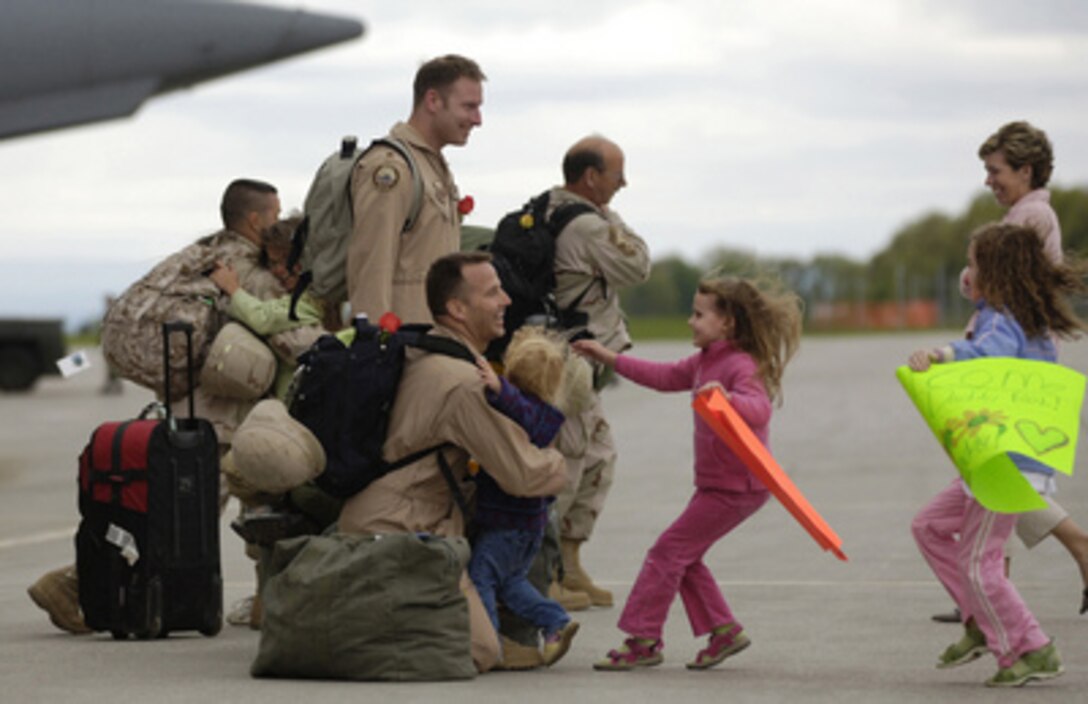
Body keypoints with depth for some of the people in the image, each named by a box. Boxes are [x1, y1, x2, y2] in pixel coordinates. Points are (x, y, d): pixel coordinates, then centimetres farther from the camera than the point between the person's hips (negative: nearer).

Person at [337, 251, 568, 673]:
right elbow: (522, 476, -14)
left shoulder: (419, 353, 12)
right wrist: (562, 465, 8)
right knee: (480, 650, -14)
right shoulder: (464, 382, -19)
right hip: (399, 535, -10)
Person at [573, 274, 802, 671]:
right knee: (684, 556, 14)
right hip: (716, 484, 10)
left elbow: (759, 410, -33)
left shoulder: (741, 367, -18)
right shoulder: (705, 362, 12)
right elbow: (665, 377, 24)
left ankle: (643, 640, -4)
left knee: (669, 551, -8)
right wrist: (610, 359, 24)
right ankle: (724, 631, 19)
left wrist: (727, 397, -54)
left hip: (737, 487, -10)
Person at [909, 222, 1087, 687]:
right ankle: (983, 624, 16)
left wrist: (938, 355, -58)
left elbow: (991, 349, -42)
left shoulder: (1002, 322, -17)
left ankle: (1031, 652, 3)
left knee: (978, 562, -4)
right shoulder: (1029, 320, 12)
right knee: (930, 526, 16)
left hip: (1009, 464, -10)